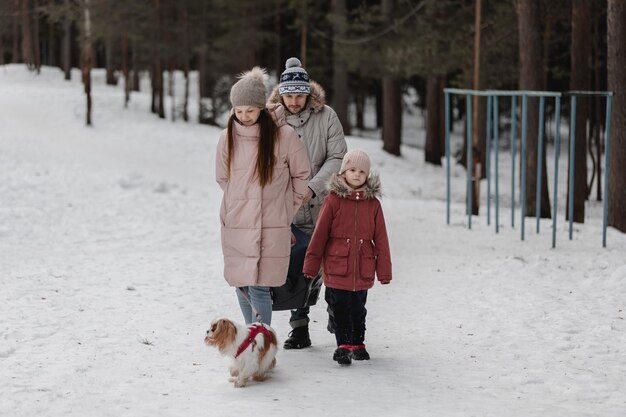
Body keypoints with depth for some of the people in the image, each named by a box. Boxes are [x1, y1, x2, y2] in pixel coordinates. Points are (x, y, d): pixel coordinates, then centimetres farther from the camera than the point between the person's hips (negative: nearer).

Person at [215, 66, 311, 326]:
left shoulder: (283, 135, -6)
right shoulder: (228, 137, 2)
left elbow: (302, 175, 7)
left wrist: (287, 210, 11)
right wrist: (242, 203, 12)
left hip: (270, 227, -3)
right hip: (235, 226, 3)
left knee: (259, 288, -10)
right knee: (241, 285, 8)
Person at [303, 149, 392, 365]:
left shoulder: (373, 203, 2)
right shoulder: (334, 200, -4)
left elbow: (380, 239, 5)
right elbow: (319, 234, -1)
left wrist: (384, 270, 4)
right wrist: (311, 264, 1)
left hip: (363, 271, 2)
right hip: (337, 269, -2)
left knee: (358, 310, 14)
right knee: (341, 309, -3)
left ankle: (357, 344, 29)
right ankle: (343, 345, 6)